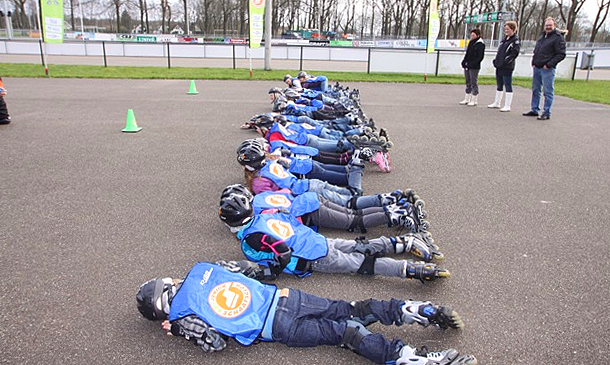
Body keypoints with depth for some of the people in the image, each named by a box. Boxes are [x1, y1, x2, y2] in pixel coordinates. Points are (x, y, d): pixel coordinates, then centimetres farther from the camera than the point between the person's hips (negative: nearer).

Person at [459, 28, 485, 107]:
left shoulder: (480, 44, -8)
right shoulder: (471, 42, 15)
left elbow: (480, 57, -14)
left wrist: (472, 64, -20)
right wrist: (464, 61, 5)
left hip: (474, 67, -8)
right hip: (467, 66, 8)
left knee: (474, 83, -3)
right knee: (468, 83, 13)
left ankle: (474, 100, 3)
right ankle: (467, 99, 20)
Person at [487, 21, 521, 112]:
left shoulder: (515, 40, -6)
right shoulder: (504, 39, 18)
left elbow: (514, 53, -15)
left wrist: (506, 61, -20)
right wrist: (495, 60, 10)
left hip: (507, 67, -8)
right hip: (499, 66, 8)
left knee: (508, 86, -4)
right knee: (499, 86, 16)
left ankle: (507, 106, -1)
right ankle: (497, 103, 27)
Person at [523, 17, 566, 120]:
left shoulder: (558, 38, -7)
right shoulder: (541, 37, 17)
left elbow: (561, 54, -12)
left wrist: (549, 64, -17)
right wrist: (534, 61, 13)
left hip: (548, 69, -8)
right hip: (537, 68, 8)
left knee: (548, 92, -4)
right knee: (535, 90, 14)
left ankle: (546, 113, 0)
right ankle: (535, 110, 24)